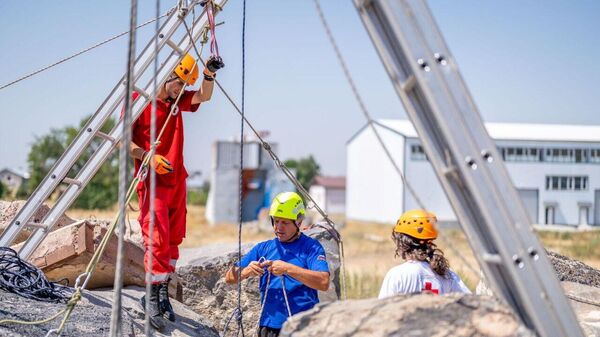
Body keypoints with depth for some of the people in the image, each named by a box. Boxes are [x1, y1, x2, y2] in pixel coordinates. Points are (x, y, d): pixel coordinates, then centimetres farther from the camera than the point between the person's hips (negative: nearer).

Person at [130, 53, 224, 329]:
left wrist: (209, 75, -13)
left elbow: (204, 97, 6)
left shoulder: (177, 101, 13)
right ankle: (153, 300, -9)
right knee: (157, 239, -13)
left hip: (176, 180, 7)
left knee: (173, 238, 9)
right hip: (152, 182, -7)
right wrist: (148, 156, -22)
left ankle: (163, 293, 17)